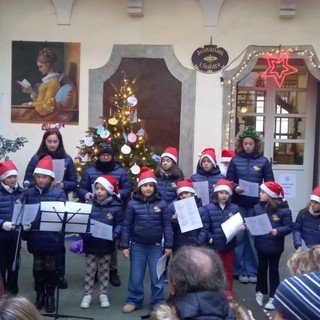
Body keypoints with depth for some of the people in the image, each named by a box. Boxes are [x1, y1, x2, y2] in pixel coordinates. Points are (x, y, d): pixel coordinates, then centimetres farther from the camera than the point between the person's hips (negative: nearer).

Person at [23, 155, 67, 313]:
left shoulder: (59, 193, -6)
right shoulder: (29, 193, 3)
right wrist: (25, 230, -3)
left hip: (51, 237, -2)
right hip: (35, 237, 3)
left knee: (50, 267, 9)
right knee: (38, 267, 14)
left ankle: (50, 296, 25)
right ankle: (40, 295, 30)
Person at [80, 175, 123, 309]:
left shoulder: (116, 206, -7)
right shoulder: (89, 204, -4)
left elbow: (119, 224, -3)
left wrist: (114, 235, -20)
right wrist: (83, 233, -17)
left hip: (107, 244, 0)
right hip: (91, 243, 0)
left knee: (104, 270, 14)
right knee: (90, 270, 9)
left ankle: (103, 294, 26)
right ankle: (87, 295, 21)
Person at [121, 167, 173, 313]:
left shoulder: (161, 204, -4)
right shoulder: (132, 204, -5)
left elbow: (167, 226, 0)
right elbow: (126, 226, -1)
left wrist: (168, 245, -1)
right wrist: (125, 246, -3)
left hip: (156, 246, 0)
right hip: (137, 246, 0)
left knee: (157, 276, 10)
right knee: (136, 277, 11)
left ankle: (158, 302, 25)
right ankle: (134, 301, 27)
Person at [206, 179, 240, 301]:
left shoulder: (235, 208, -2)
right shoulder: (208, 208, -7)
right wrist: (210, 238, -19)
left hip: (229, 244, 2)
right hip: (215, 244, -2)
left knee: (229, 268, 15)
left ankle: (229, 291, 30)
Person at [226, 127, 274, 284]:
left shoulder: (263, 161, 2)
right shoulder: (235, 160, 2)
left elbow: (270, 183, 4)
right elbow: (228, 181, 4)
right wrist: (235, 188, -15)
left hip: (256, 205, 0)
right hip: (238, 204, 0)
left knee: (254, 236, 4)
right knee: (239, 236, 3)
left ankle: (253, 271, 15)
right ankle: (240, 270, 13)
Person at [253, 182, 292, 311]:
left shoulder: (283, 210, -16)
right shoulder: (257, 207, -4)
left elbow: (289, 227, -13)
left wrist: (277, 231, -29)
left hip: (275, 246, -3)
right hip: (261, 245, 3)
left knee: (273, 270, 10)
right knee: (262, 268, 18)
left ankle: (273, 297, 20)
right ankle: (260, 292, 35)